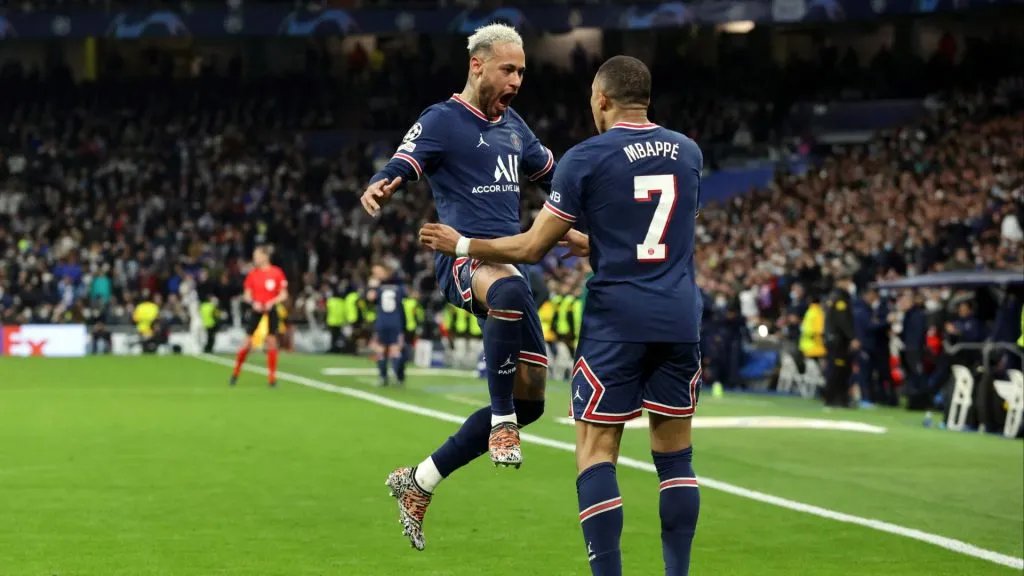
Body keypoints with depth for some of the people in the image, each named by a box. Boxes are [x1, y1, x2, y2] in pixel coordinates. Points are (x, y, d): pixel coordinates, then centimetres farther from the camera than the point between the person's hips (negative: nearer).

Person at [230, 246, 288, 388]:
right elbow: (246, 295, 6)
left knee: (272, 341, -1)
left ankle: (272, 377, 6)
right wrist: (253, 302, -14)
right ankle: (236, 372, 14)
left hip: (271, 310, -1)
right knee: (247, 342, 0)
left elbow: (283, 295, -2)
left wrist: (272, 302, -18)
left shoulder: (277, 273, -3)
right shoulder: (252, 274, 3)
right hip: (256, 309, 1)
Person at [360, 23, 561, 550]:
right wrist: (378, 188, -40)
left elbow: (552, 175, 35)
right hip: (463, 260, -8)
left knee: (528, 402, 6)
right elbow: (399, 168, -18)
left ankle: (418, 483, 19)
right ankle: (500, 420, -32)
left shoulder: (512, 126, 19)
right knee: (511, 290, -45)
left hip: (508, 264, 8)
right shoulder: (442, 121, -3)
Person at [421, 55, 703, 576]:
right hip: (679, 319, 4)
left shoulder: (586, 158, -5)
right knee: (675, 454, 10)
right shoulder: (687, 153, 10)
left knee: (596, 455, 0)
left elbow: (532, 247, -2)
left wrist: (461, 245, 12)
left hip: (617, 320, -4)